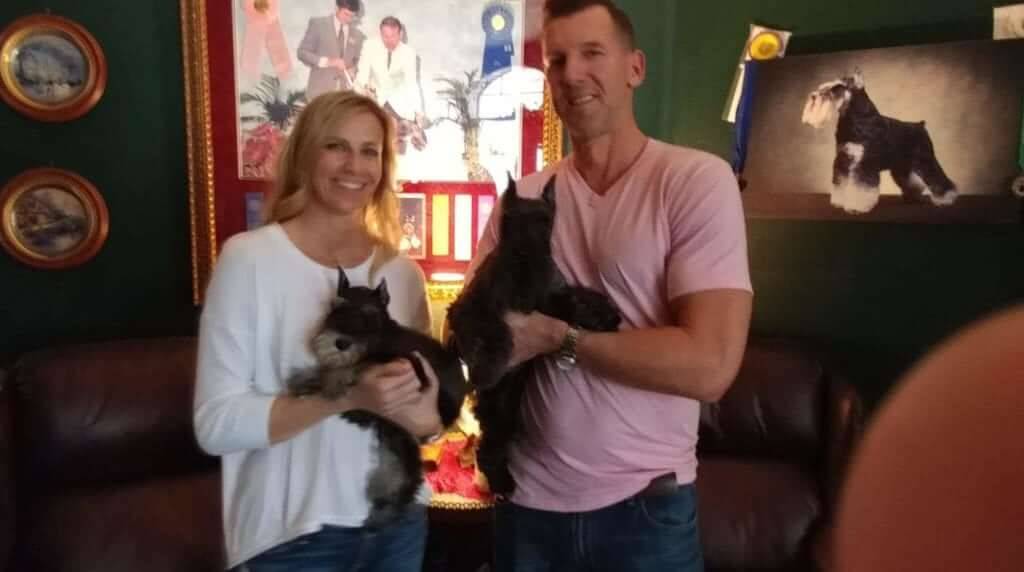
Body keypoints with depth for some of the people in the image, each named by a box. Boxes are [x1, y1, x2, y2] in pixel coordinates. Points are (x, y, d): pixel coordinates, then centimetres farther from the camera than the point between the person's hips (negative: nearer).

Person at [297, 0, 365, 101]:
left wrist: (352, 72, -4)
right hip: (320, 90, -3)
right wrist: (327, 61, -15)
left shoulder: (358, 35, 12)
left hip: (345, 93, 3)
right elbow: (302, 52, -1)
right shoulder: (318, 24, 2)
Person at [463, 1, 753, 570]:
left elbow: (710, 365, -19)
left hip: (644, 507, -3)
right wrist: (491, 313, -19)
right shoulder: (521, 198, 2)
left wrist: (559, 336, -18)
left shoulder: (698, 179, -11)